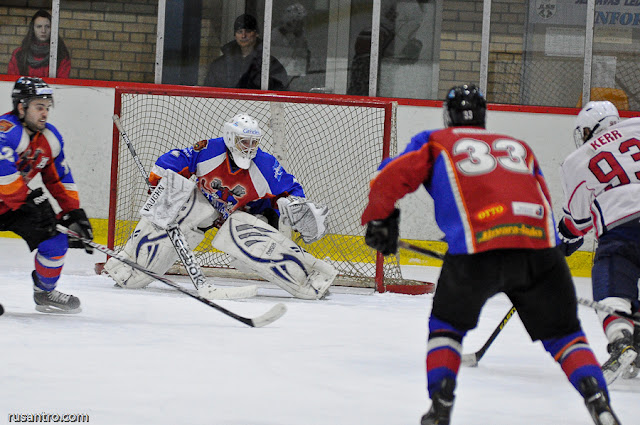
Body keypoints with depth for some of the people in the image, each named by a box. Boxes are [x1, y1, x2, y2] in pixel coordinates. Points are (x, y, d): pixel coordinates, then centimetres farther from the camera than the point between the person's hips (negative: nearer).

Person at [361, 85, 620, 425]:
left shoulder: (436, 142, 24)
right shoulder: (520, 148, 32)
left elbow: (391, 178, 12)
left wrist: (379, 221, 25)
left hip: (476, 250, -2)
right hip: (539, 246, 2)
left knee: (447, 324, 23)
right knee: (562, 333, 17)